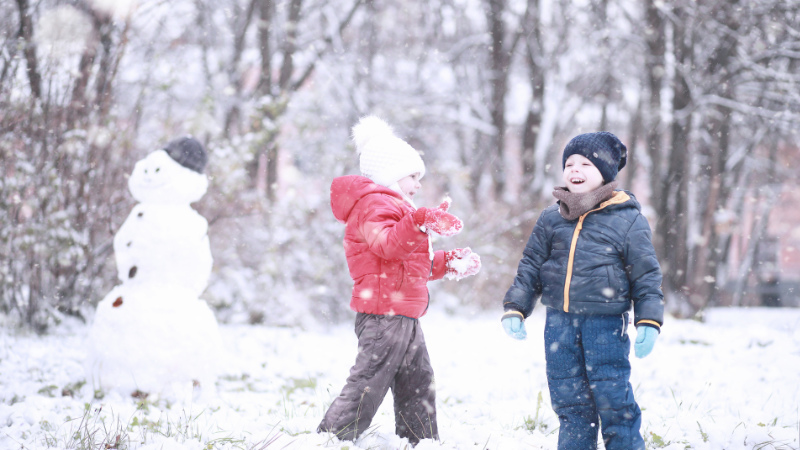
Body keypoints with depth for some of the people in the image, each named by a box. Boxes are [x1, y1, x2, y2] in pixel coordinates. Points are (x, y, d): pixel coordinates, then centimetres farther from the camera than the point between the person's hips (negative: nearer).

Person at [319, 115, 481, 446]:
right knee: (367, 386, -11)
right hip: (383, 313, -11)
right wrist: (421, 223, -46)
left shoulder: (391, 206, 26)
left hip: (403, 317, 11)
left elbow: (415, 263, 32)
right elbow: (388, 244, -32)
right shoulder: (374, 204, -10)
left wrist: (448, 263, 25)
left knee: (417, 387, 15)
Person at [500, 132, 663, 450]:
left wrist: (649, 322, -9)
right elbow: (530, 267, 15)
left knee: (613, 400, -4)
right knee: (570, 403, 9)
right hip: (559, 324, 4)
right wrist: (514, 309, 6)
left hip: (606, 324, -4)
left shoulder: (628, 219, -2)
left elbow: (647, 275, -1)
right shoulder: (551, 218, 9)